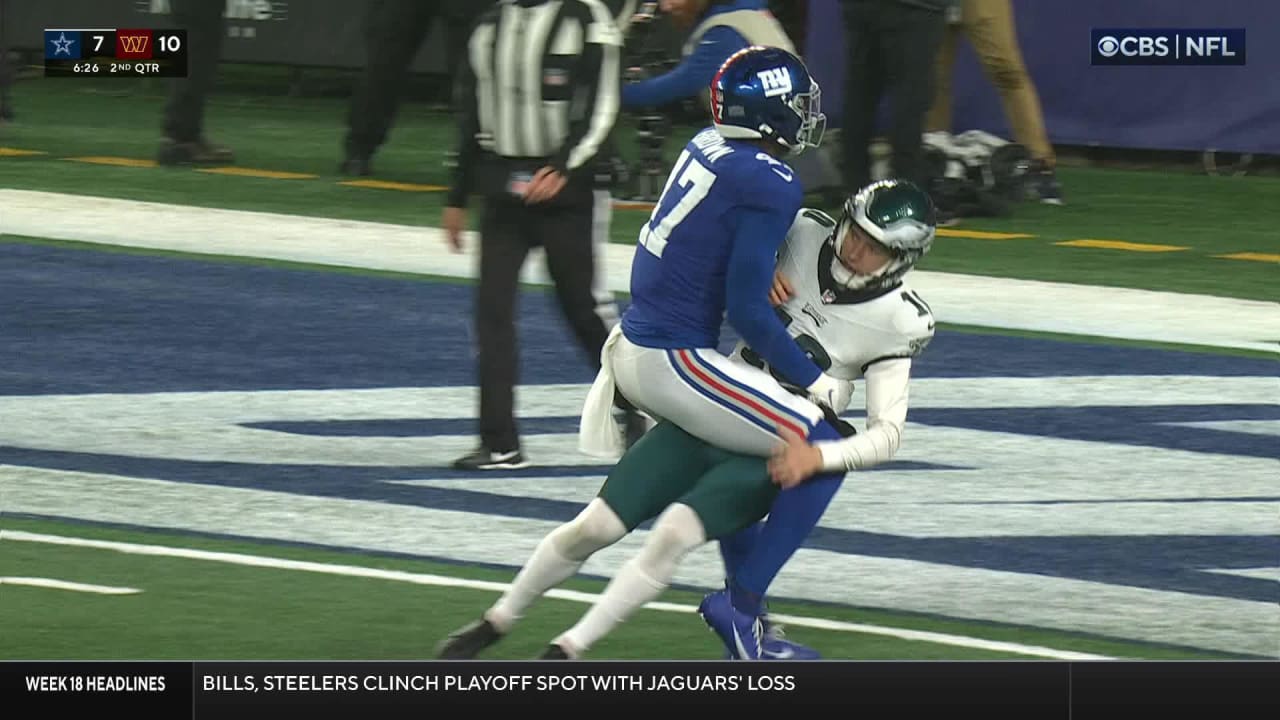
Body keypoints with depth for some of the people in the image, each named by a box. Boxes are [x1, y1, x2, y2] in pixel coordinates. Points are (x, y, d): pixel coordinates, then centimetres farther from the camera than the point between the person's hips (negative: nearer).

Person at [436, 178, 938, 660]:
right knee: (594, 526, -4)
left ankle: (567, 651, -18)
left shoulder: (897, 322, -14)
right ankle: (495, 624, 15)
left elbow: (887, 434, -12)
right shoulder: (804, 234, -5)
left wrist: (817, 456, -28)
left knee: (673, 534, -27)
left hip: (770, 454, -4)